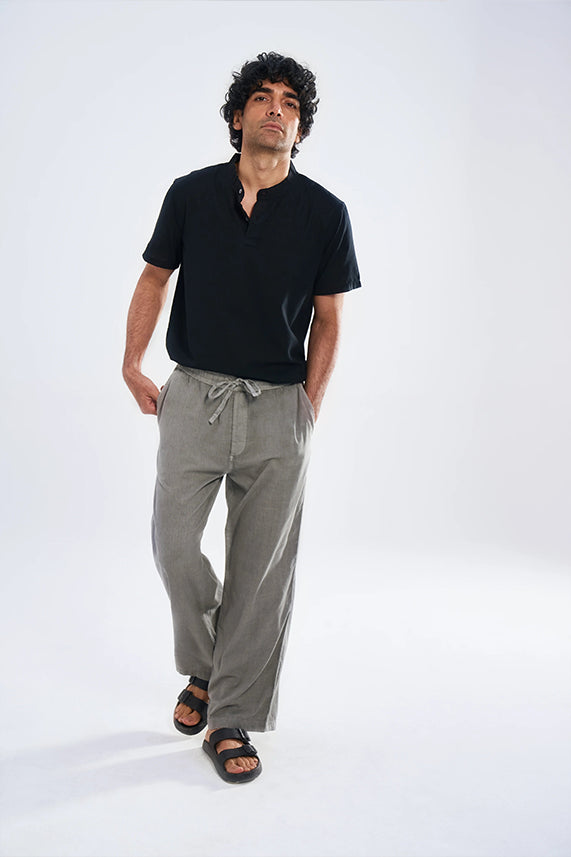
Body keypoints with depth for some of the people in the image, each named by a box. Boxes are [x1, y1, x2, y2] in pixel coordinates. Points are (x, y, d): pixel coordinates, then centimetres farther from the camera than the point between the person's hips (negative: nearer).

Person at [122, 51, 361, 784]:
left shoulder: (324, 213, 1)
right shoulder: (191, 194, 3)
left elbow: (327, 319, 6)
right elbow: (155, 278, 13)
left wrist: (308, 410, 0)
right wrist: (132, 365, 4)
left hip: (278, 408, 0)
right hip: (194, 395, 1)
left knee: (261, 567, 2)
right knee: (174, 544, -3)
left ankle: (231, 721, 16)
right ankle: (204, 669, 26)